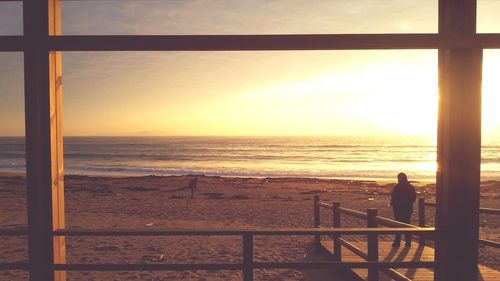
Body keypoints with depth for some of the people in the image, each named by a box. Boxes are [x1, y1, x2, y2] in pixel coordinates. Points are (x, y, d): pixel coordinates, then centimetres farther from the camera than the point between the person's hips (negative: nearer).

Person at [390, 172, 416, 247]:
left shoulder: (397, 187, -15)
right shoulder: (411, 187, 2)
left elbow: (393, 198, -15)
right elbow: (414, 198, 8)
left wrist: (392, 203, 5)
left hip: (398, 208, -4)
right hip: (408, 208, 5)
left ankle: (397, 242, 4)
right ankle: (408, 241, 14)